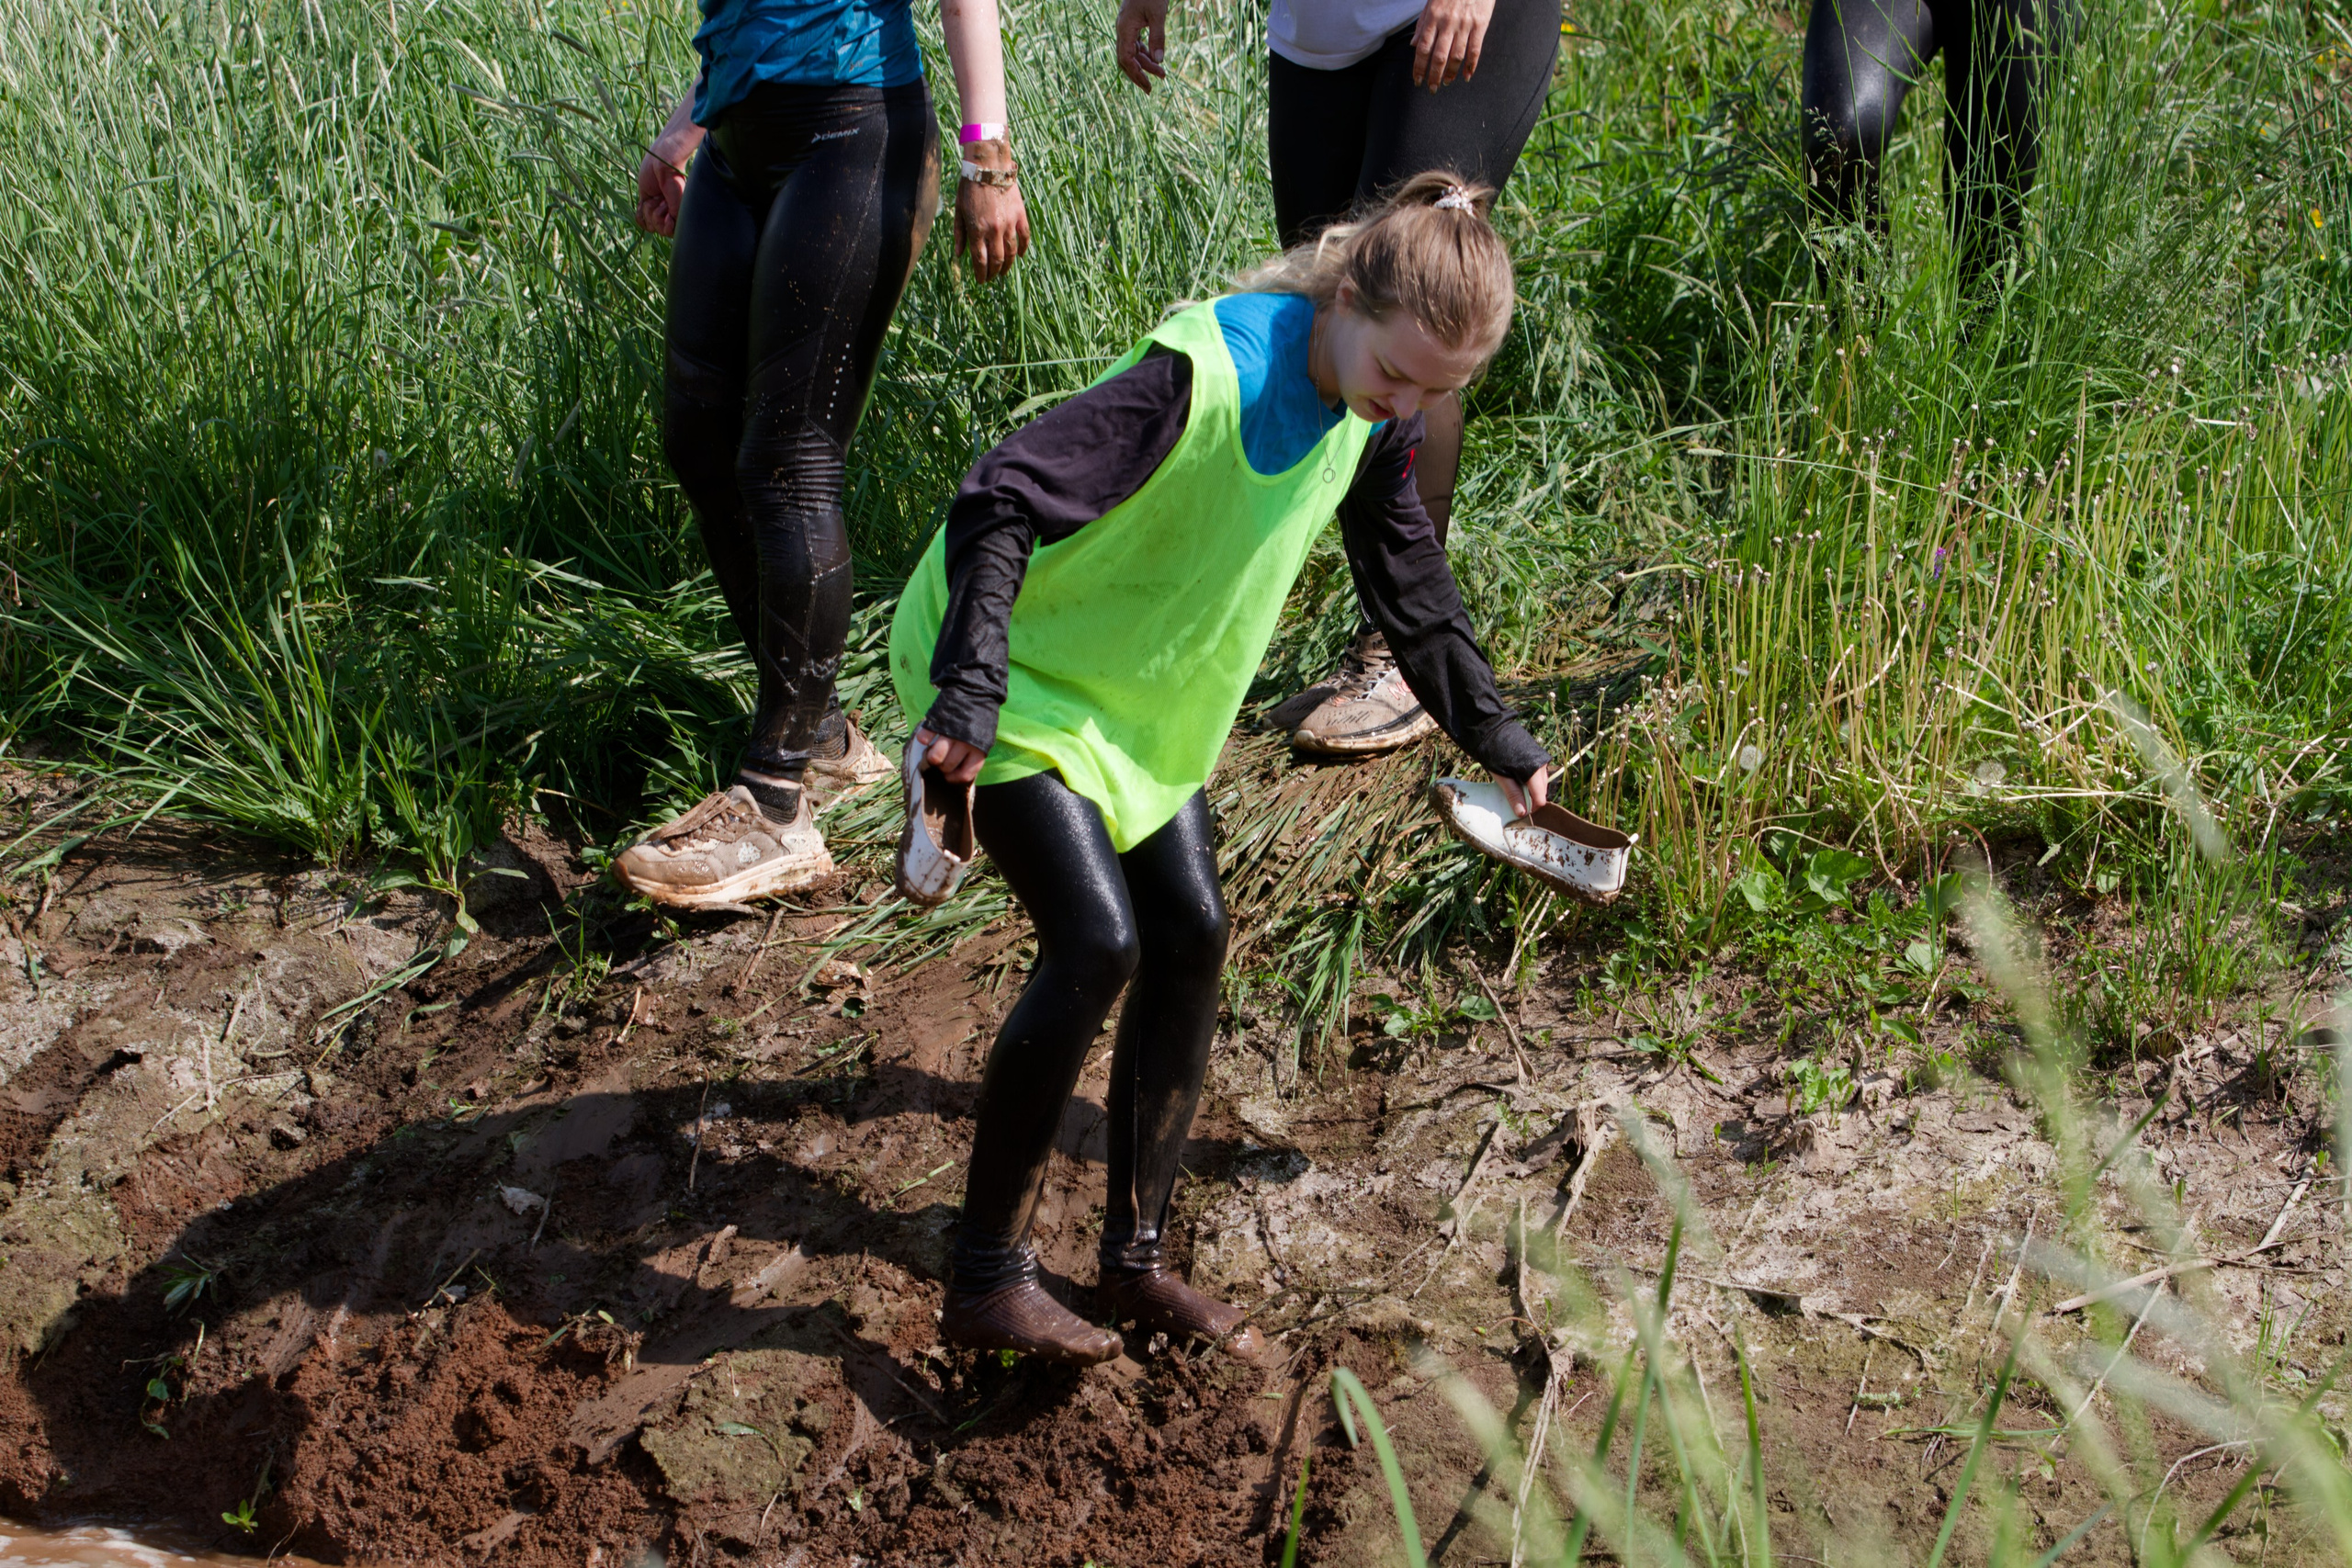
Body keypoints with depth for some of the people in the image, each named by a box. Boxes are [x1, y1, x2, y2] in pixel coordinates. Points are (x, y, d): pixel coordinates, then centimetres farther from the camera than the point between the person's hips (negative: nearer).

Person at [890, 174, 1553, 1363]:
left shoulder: (1376, 414, -6)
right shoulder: (1205, 375, -31)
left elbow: (1408, 579, 11)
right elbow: (1002, 503, -33)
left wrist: (1493, 737, 15)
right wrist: (970, 689, -41)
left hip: (1146, 699, 8)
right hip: (1021, 675, -8)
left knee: (1190, 935, 3)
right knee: (1095, 944, -19)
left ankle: (1135, 1257, 17)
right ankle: (985, 1278, -7)